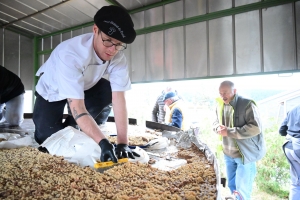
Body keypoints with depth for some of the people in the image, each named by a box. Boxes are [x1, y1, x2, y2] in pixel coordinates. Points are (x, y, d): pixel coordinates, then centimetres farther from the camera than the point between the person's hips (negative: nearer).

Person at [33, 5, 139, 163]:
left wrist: (123, 143, -39)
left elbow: (119, 98, -33)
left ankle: (71, 127, -2)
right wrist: (103, 142, -52)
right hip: (52, 92, -4)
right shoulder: (70, 54, -39)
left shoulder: (118, 58, -27)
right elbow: (77, 108, -43)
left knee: (109, 92, -25)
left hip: (85, 87, 4)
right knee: (49, 140, -16)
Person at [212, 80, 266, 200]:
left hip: (245, 154, -6)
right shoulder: (220, 105, 3)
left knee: (242, 188, 7)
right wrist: (218, 127, -11)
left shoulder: (247, 104, -17)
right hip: (228, 153, 6)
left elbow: (255, 127, -24)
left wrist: (229, 131, -25)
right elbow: (216, 122, 14)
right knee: (231, 185, 21)